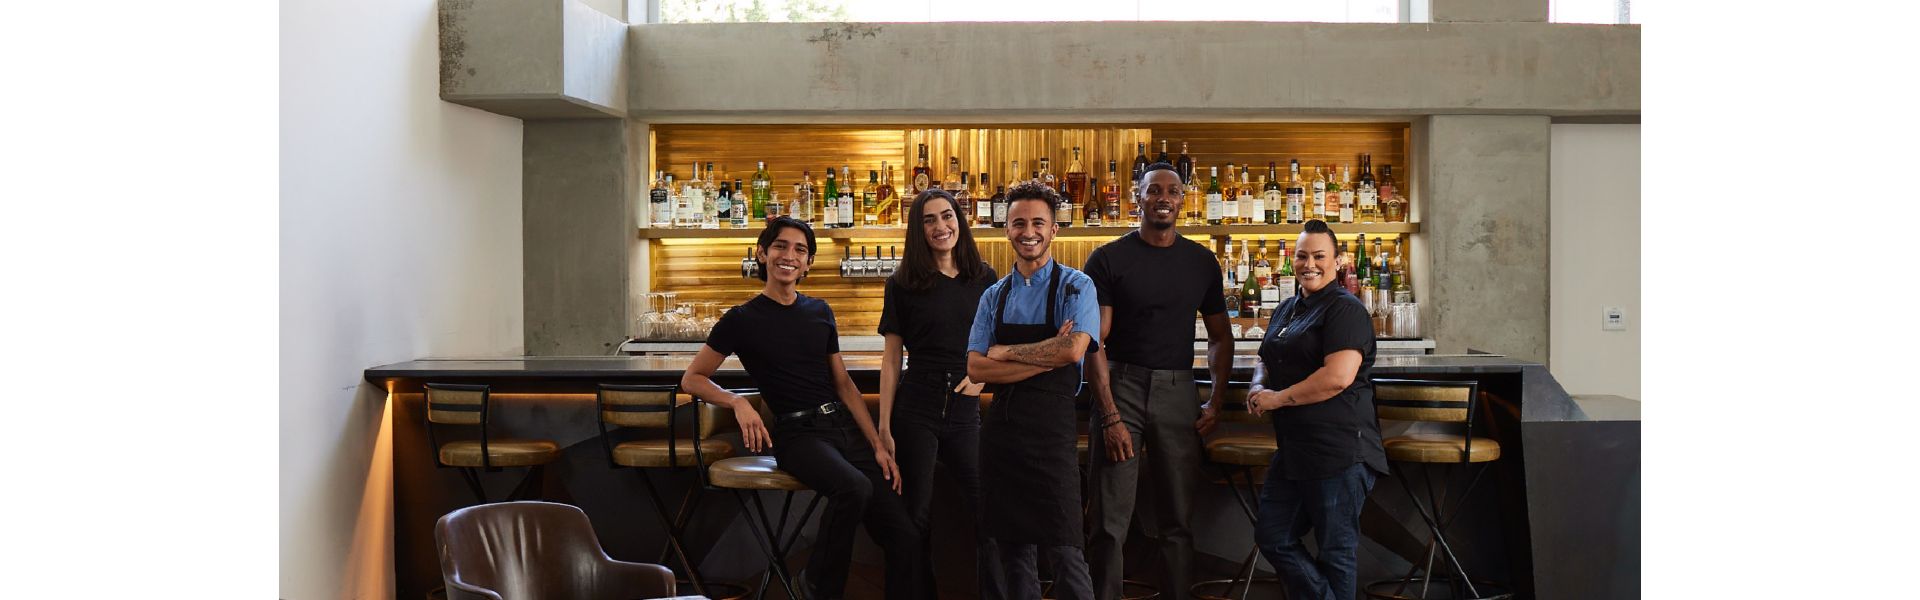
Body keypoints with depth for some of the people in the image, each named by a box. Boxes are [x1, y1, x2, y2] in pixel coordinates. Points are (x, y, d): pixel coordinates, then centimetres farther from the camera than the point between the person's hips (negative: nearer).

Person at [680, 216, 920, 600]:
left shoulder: (819, 312, 13)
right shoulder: (742, 320, 0)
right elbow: (692, 379, 5)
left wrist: (879, 446, 8)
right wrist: (738, 403, -14)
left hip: (844, 426, 5)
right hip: (798, 434, -5)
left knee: (905, 541, -10)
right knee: (854, 487, -36)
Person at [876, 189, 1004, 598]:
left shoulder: (984, 280, 6)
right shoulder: (903, 284, 1)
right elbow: (891, 359, 1)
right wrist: (884, 427, -4)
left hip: (965, 410, 2)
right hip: (915, 410, -2)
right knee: (917, 516, 5)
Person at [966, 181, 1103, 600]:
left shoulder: (1075, 287, -1)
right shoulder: (994, 296, 11)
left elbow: (1072, 350, -18)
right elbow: (976, 368, 0)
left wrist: (1005, 352, -7)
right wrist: (1046, 358, -11)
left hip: (1051, 425, -5)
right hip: (1002, 426, 5)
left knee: (1064, 550, -6)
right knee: (1014, 550, 11)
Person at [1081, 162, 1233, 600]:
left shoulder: (1201, 261, 10)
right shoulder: (1108, 260, -1)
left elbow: (1220, 337, 16)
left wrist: (1216, 401, 2)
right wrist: (1110, 416, -15)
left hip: (1178, 392, 3)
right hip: (1120, 387, -3)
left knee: (1177, 521, 8)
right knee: (1110, 522, -1)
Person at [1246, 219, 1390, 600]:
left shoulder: (1345, 309, -11)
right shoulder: (1288, 309, 17)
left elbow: (1338, 376, -23)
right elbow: (1266, 361, 29)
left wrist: (1278, 398, -15)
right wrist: (1258, 387, 5)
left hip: (1340, 451, -9)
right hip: (1294, 450, 9)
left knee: (1335, 551, 1)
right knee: (1272, 536, 13)